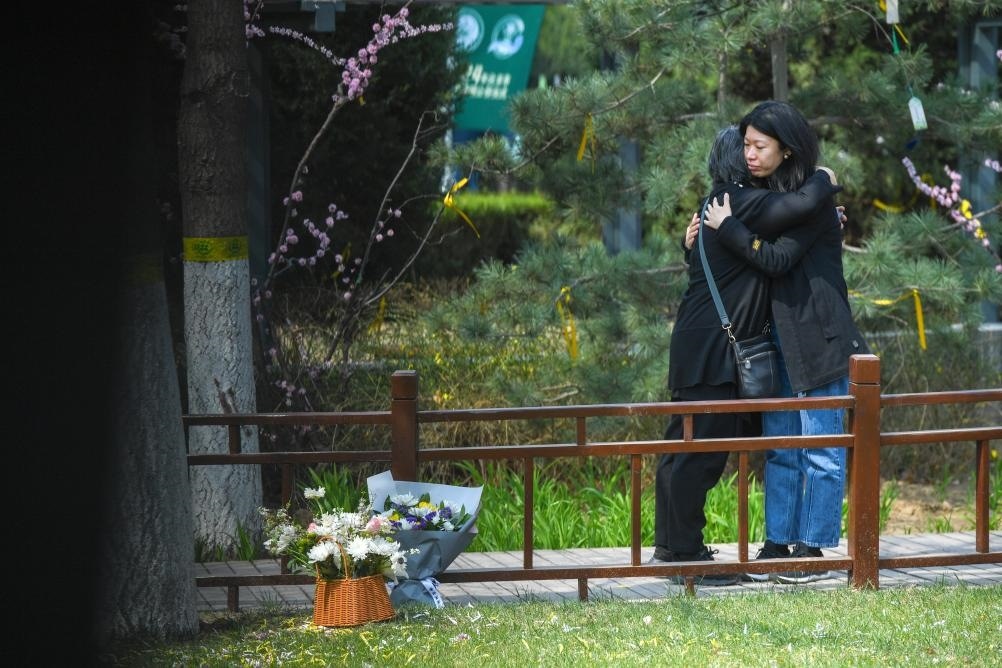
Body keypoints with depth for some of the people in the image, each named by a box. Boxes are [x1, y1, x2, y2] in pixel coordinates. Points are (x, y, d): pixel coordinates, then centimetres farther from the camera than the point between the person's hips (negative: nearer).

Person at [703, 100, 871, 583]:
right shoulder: (762, 196, 13)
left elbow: (776, 259, -21)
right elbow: (753, 260, 19)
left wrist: (726, 227, -12)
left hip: (819, 340, -8)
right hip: (776, 340, 8)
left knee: (820, 450, -3)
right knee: (780, 448, 10)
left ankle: (814, 550, 0)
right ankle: (777, 545, 14)